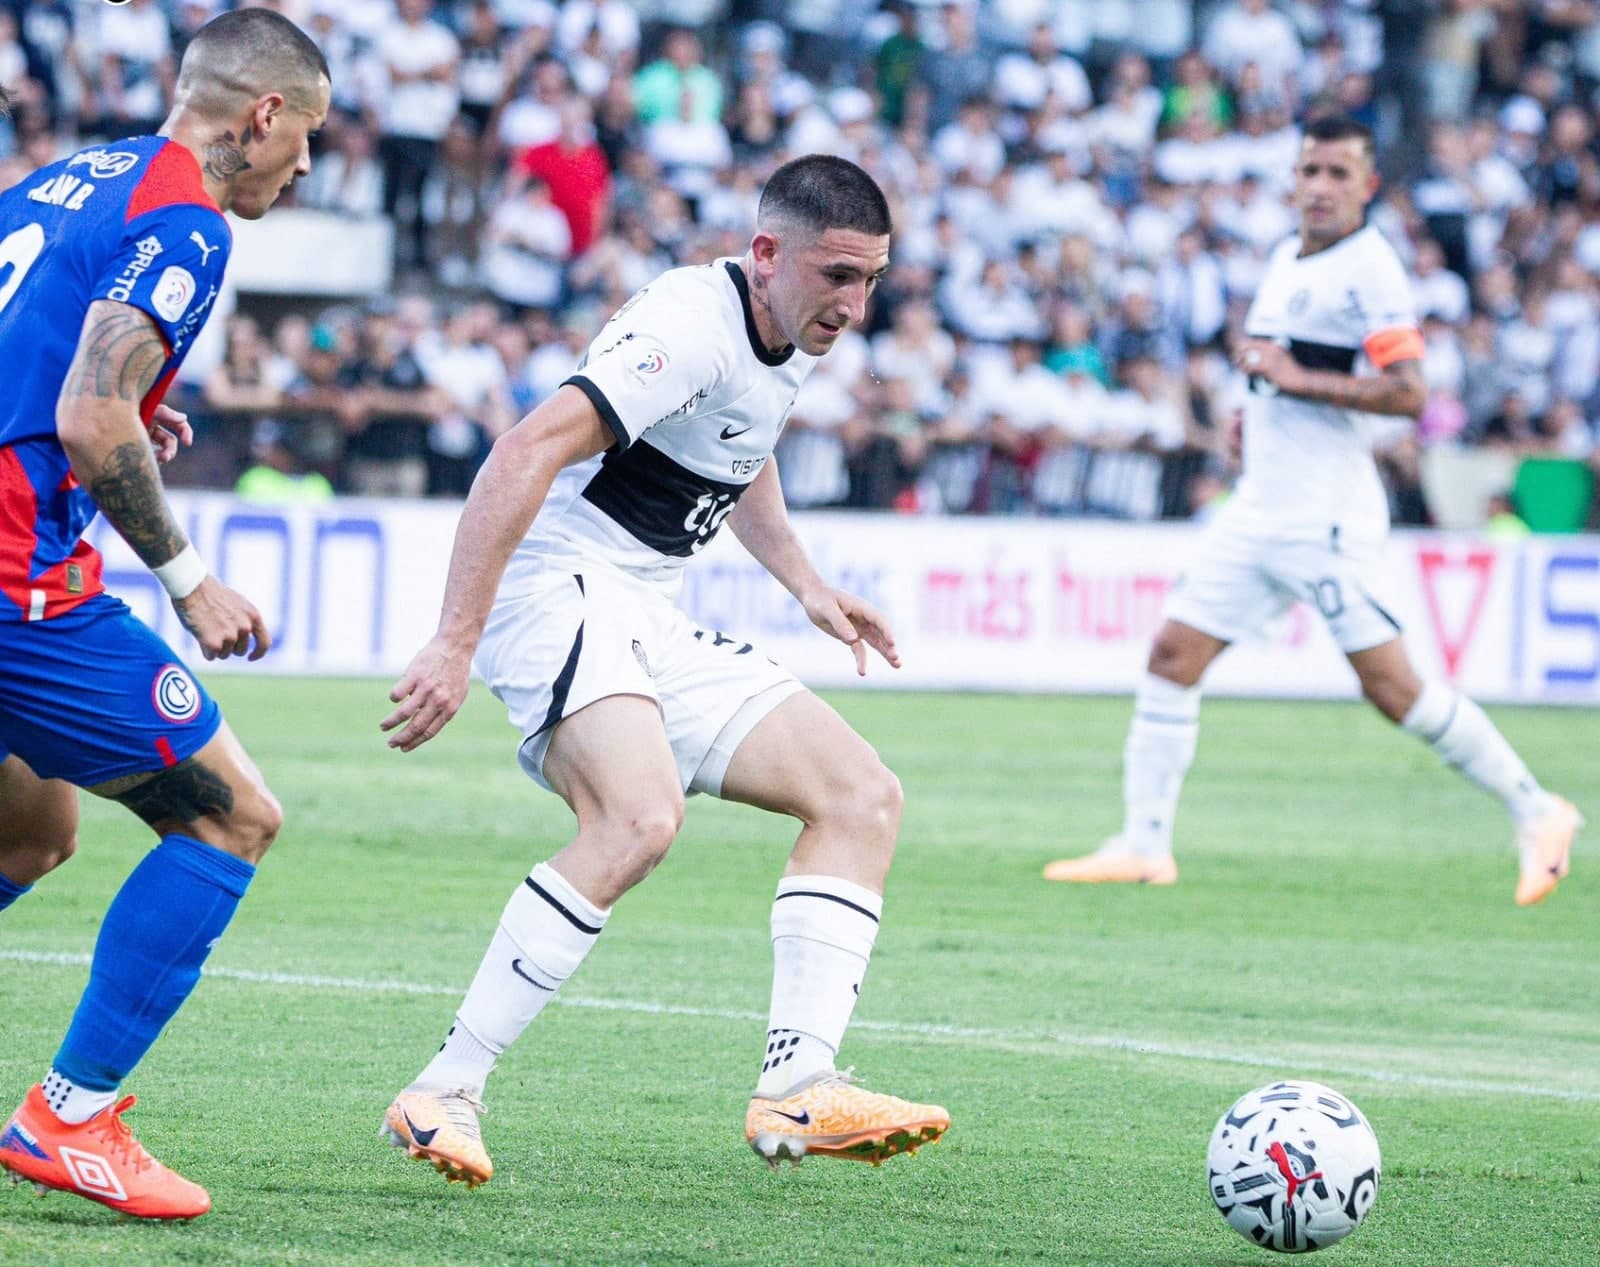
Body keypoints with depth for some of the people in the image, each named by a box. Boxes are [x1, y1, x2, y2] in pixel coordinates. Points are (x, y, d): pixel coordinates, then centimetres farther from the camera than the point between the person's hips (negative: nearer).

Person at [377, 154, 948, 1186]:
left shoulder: (791, 338, 11)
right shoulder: (694, 325, -19)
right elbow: (527, 453, -29)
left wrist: (806, 584, 24)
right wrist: (454, 645, -33)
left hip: (652, 628, 10)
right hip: (560, 587, -10)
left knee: (865, 796, 1)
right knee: (641, 818, -34)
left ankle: (798, 1093, -10)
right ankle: (445, 1096, -27)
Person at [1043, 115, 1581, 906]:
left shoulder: (1370, 269, -11)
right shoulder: (1285, 258, 15)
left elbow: (1407, 394, -20)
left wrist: (1299, 379, -20)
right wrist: (1255, 381, 13)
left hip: (1326, 511, -8)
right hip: (1259, 506, 9)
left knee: (1389, 685, -10)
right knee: (1173, 655, 2)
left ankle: (1533, 812, 1)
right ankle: (1144, 846, 5)